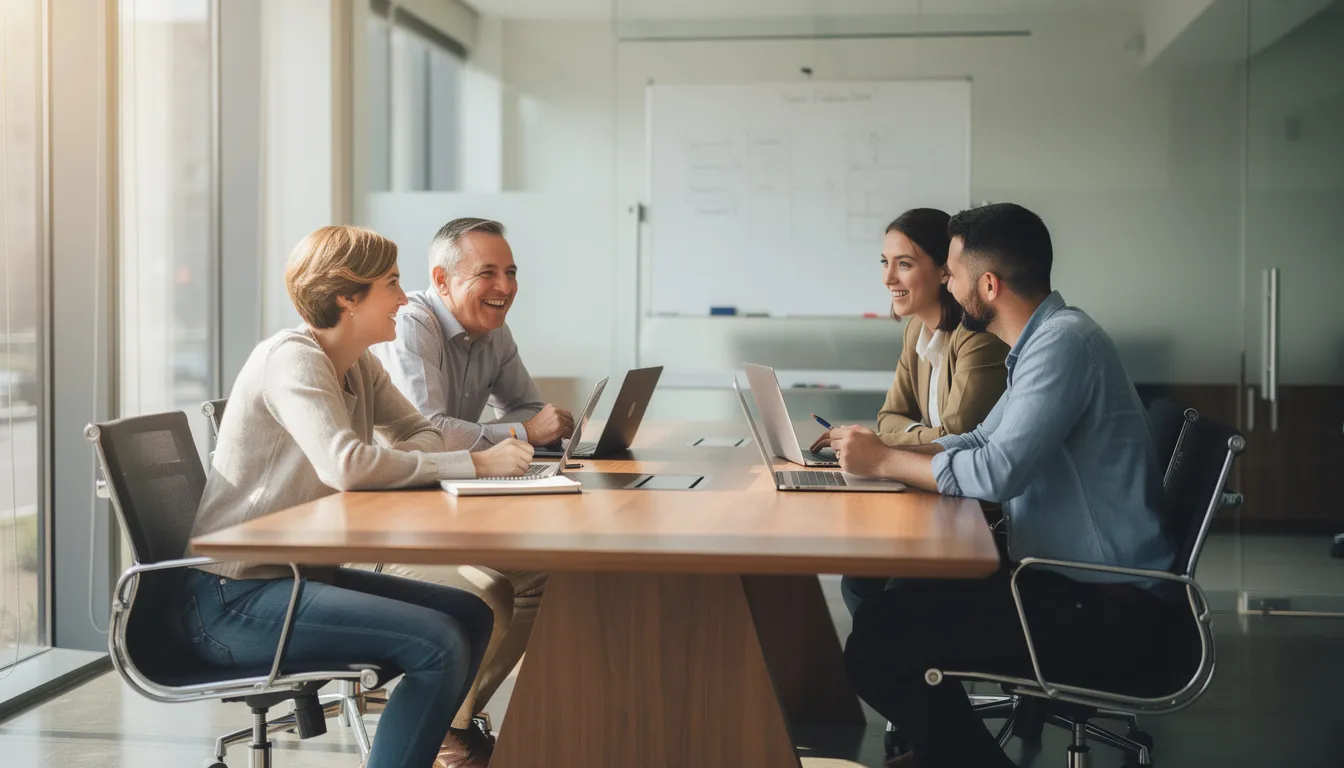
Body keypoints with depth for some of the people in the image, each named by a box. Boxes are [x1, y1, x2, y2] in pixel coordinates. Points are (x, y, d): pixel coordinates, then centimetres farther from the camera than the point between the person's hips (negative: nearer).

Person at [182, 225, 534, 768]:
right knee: (439, 645, -21)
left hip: (300, 575, 9)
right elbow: (345, 464, -30)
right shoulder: (291, 357, -17)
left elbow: (422, 434, 10)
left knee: (471, 615, 6)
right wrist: (474, 464, -26)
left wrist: (395, 459, -15)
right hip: (233, 600, -9)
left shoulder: (360, 366, 10)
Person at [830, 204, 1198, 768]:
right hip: (1074, 585, 10)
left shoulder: (1063, 342, -18)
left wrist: (884, 461, -12)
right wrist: (877, 449, 9)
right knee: (897, 604, 16)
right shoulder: (1045, 339, 14)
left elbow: (996, 472, -25)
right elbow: (981, 441, 21)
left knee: (878, 647, -15)